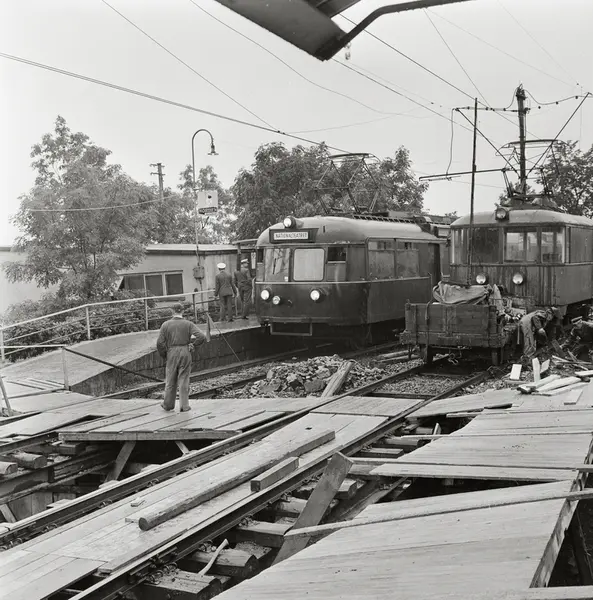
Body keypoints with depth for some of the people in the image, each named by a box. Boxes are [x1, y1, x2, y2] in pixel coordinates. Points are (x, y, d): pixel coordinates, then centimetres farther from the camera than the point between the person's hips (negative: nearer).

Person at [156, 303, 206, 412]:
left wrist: (164, 355, 9)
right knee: (184, 380, 6)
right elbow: (202, 337, -12)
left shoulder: (166, 324, -1)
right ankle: (184, 406, 8)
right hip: (185, 354, -1)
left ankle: (168, 404, 24)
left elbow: (160, 343, -5)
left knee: (170, 380, 13)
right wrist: (193, 344, 2)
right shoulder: (188, 324, -2)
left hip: (172, 354, 1)